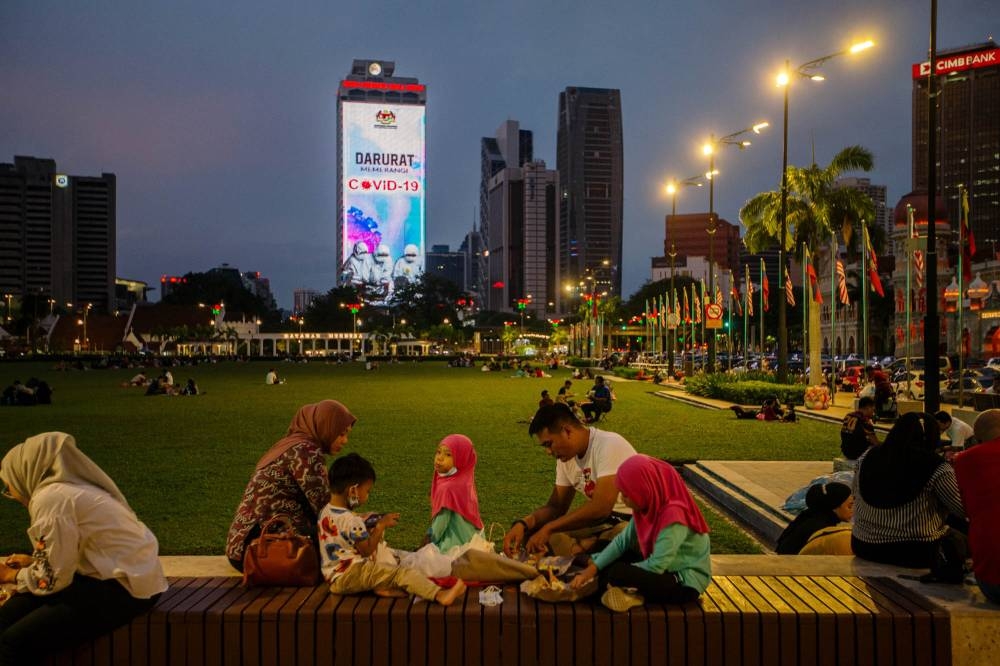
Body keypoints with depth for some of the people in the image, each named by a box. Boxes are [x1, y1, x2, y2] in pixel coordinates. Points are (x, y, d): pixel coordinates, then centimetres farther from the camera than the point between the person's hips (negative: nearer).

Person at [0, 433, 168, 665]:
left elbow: (52, 579, -13)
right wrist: (33, 562, 17)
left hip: (123, 588, -10)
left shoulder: (50, 498, -15)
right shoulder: (68, 489, 13)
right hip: (117, 575, 10)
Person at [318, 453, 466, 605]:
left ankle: (381, 586, -6)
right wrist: (381, 526, -14)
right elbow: (366, 550, -19)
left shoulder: (325, 511, 7)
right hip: (348, 576, -10)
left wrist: (364, 526, 13)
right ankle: (439, 595, -33)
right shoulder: (350, 520, -22)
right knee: (400, 573, -18)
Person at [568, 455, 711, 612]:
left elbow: (656, 566, -28)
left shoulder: (673, 516, -28)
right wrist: (593, 568, -9)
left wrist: (623, 572, -13)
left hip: (686, 583, -9)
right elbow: (623, 540, 0)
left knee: (617, 573, -28)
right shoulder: (650, 506, -2)